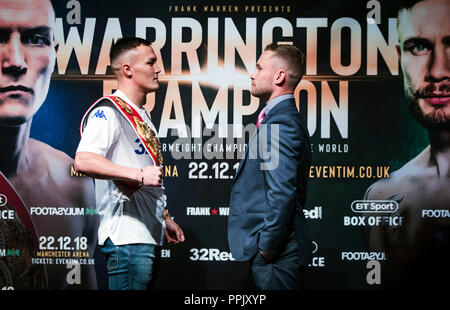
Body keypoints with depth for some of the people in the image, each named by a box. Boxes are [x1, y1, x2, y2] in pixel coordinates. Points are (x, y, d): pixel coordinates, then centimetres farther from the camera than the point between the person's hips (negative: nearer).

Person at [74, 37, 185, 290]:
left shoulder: (141, 115, 20)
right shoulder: (108, 112, -10)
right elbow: (83, 161, -26)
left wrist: (165, 218, 26)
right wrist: (139, 174, -28)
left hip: (147, 233, 9)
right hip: (127, 235, -9)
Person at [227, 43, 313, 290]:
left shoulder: (281, 122, -17)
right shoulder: (285, 117, 16)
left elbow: (283, 192, -23)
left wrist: (267, 247, -18)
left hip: (276, 253, -10)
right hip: (274, 251, 10)